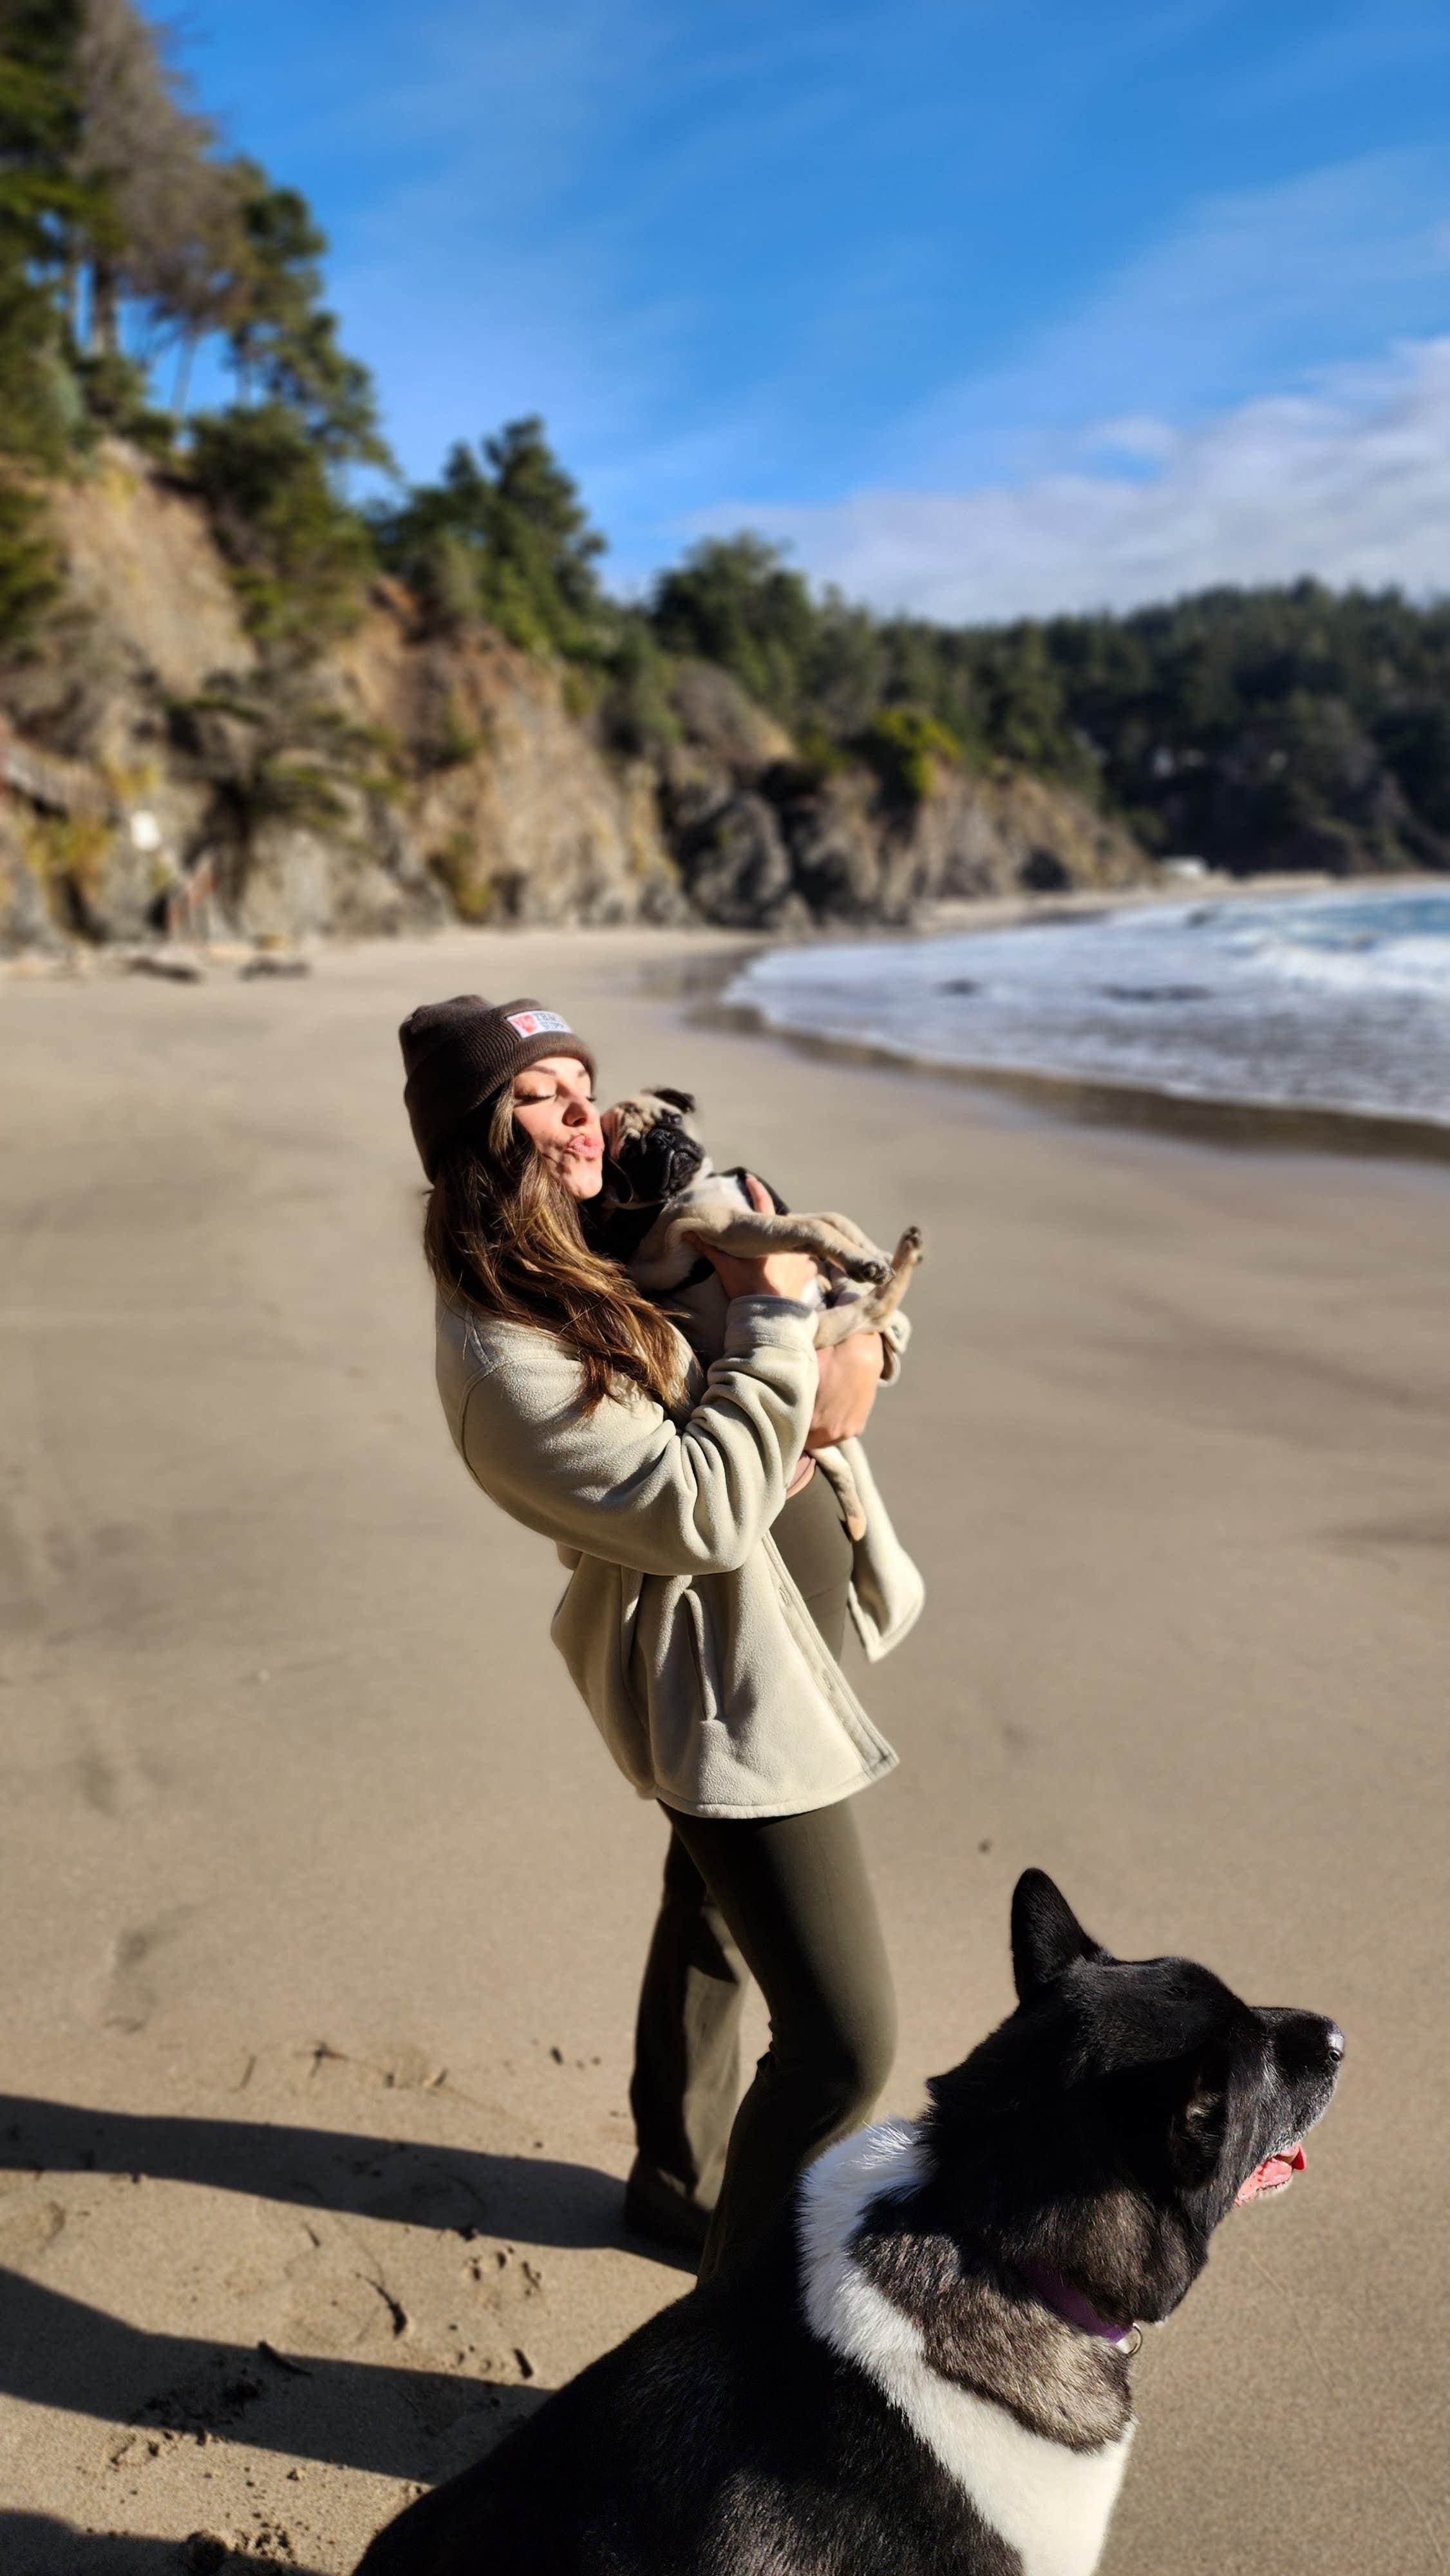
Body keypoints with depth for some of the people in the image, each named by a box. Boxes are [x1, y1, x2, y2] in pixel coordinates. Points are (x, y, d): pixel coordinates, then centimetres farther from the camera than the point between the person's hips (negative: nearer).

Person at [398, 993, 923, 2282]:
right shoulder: (504, 1358, -25)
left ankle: (679, 2183, 53)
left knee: (714, 1923, 29)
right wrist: (776, 1319, -25)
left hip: (781, 1635, 10)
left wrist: (861, 1348, -14)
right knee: (842, 2041, -9)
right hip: (731, 1692, -10)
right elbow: (703, 1510, -29)